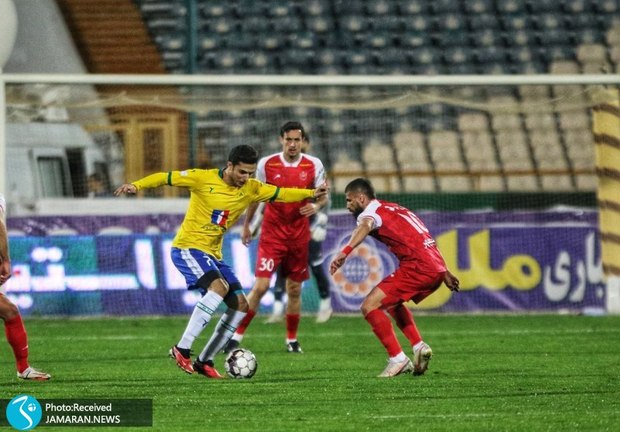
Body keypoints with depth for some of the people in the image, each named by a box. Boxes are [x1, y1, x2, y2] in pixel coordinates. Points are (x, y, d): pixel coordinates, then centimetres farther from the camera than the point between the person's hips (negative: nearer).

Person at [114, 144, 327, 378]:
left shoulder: (251, 189, 4)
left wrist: (311, 193, -4)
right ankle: (182, 349, -28)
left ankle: (204, 361, 8)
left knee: (240, 304, 0)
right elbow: (165, 178, -9)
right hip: (188, 247, -8)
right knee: (219, 286, -31)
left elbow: (281, 194, 9)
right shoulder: (203, 178, -12)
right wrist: (136, 185, -21)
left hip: (213, 254, 8)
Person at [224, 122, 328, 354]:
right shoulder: (267, 164, -4)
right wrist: (246, 224, 15)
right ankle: (237, 336, -6)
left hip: (299, 236, 2)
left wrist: (316, 206, -16)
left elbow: (323, 196, 7)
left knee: (294, 289, 9)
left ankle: (292, 340, 23)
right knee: (260, 286, -12)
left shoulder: (314, 165, -2)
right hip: (272, 234, -2)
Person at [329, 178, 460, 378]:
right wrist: (445, 273, 38)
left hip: (417, 267, -9)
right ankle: (418, 346, 16)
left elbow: (365, 227, -26)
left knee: (370, 307, -7)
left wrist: (345, 252, -43)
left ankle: (398, 359, -7)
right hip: (437, 268, 9)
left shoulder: (370, 212, 1)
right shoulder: (394, 209, 27)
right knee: (392, 302, 30)